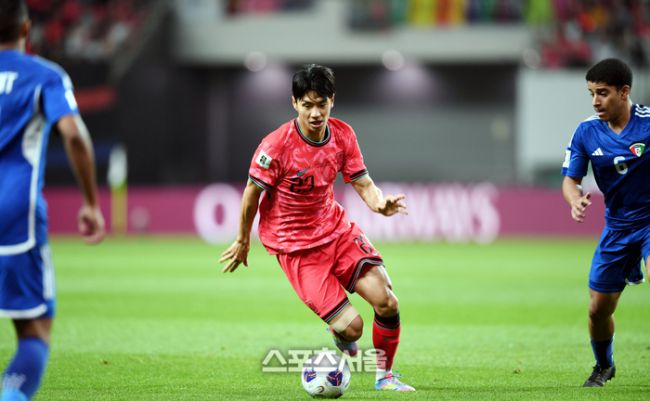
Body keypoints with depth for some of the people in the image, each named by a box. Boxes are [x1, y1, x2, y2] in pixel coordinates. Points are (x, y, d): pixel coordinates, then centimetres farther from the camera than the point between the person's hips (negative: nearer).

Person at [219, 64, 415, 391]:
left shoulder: (343, 135, -5)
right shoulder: (276, 146, -21)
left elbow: (363, 184, -2)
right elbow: (252, 192, -9)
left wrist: (381, 204, -25)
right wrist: (243, 241, 2)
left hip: (336, 228, 5)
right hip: (295, 246, -5)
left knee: (386, 302, -10)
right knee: (351, 326, -13)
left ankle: (384, 376, 14)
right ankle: (341, 340, 27)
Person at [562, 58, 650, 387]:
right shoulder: (586, 132, -5)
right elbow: (570, 179, 1)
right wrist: (575, 199, -21)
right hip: (617, 227, 4)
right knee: (598, 309, 9)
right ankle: (604, 366, 39)